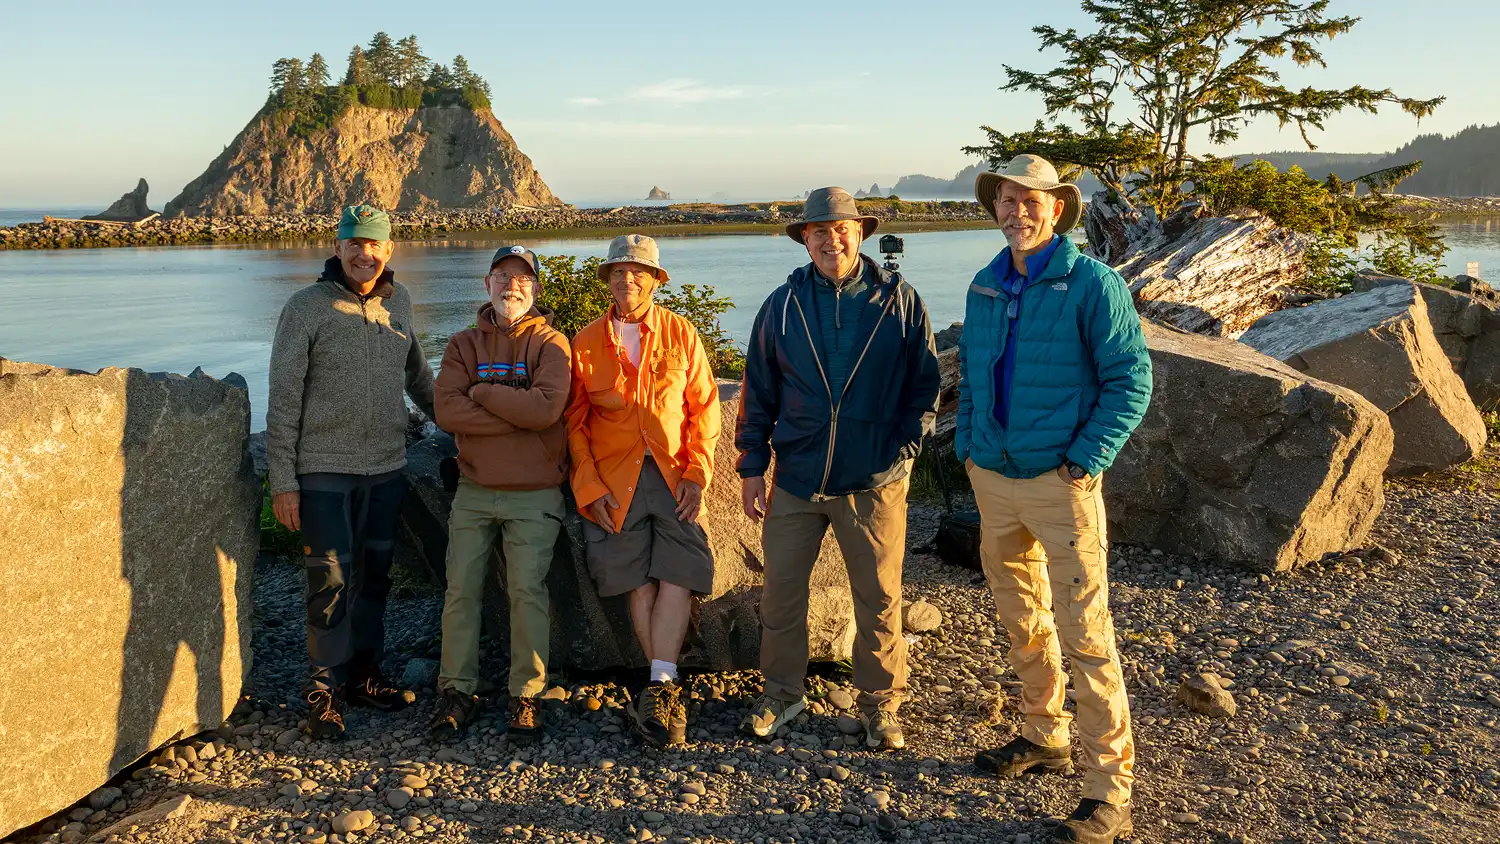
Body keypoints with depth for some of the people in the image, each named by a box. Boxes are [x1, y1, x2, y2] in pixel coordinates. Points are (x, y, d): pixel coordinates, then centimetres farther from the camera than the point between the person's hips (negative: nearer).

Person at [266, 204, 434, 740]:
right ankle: (326, 692, 10)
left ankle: (364, 675, 26)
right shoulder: (307, 307, -6)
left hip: (386, 469, 5)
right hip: (325, 472, -5)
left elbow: (415, 373, 23)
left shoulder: (398, 302, 8)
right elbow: (283, 398, -7)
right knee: (331, 580, -4)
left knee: (374, 576, 12)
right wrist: (282, 480, -10)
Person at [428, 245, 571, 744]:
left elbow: (546, 408, -19)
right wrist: (518, 415, -15)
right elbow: (447, 411, -9)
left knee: (527, 591, -3)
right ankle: (458, 693, 16)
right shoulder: (464, 344, 8)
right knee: (461, 589, 4)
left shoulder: (550, 343, -1)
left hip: (534, 494, -3)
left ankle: (525, 697, 9)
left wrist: (481, 391, -10)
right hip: (474, 491, 3)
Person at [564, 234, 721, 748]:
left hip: (675, 476, 0)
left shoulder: (680, 333, 6)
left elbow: (704, 408, 7)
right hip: (616, 483, 0)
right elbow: (574, 424, 7)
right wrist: (590, 488, -3)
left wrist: (697, 475, -4)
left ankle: (659, 687, -13)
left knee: (678, 575, -15)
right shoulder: (586, 343, 6)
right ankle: (669, 691, 7)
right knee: (639, 584, -2)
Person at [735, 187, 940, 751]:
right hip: (796, 477, 2)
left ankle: (880, 704, 25)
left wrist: (903, 449, -5)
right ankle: (783, 693, 27)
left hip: (874, 481, -1)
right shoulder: (783, 306, 4)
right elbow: (758, 392, 8)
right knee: (780, 593, 8)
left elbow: (925, 385, 5)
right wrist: (752, 466, 4)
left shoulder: (899, 301, 0)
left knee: (879, 599, 7)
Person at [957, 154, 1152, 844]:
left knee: (1084, 634, -5)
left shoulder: (1092, 283, -9)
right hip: (993, 478, 6)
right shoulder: (985, 287, 9)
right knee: (1021, 621, 17)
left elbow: (1132, 379, -10)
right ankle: (1045, 737, 36)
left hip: (1060, 481, -6)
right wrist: (968, 442, 9)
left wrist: (1087, 461, -16)